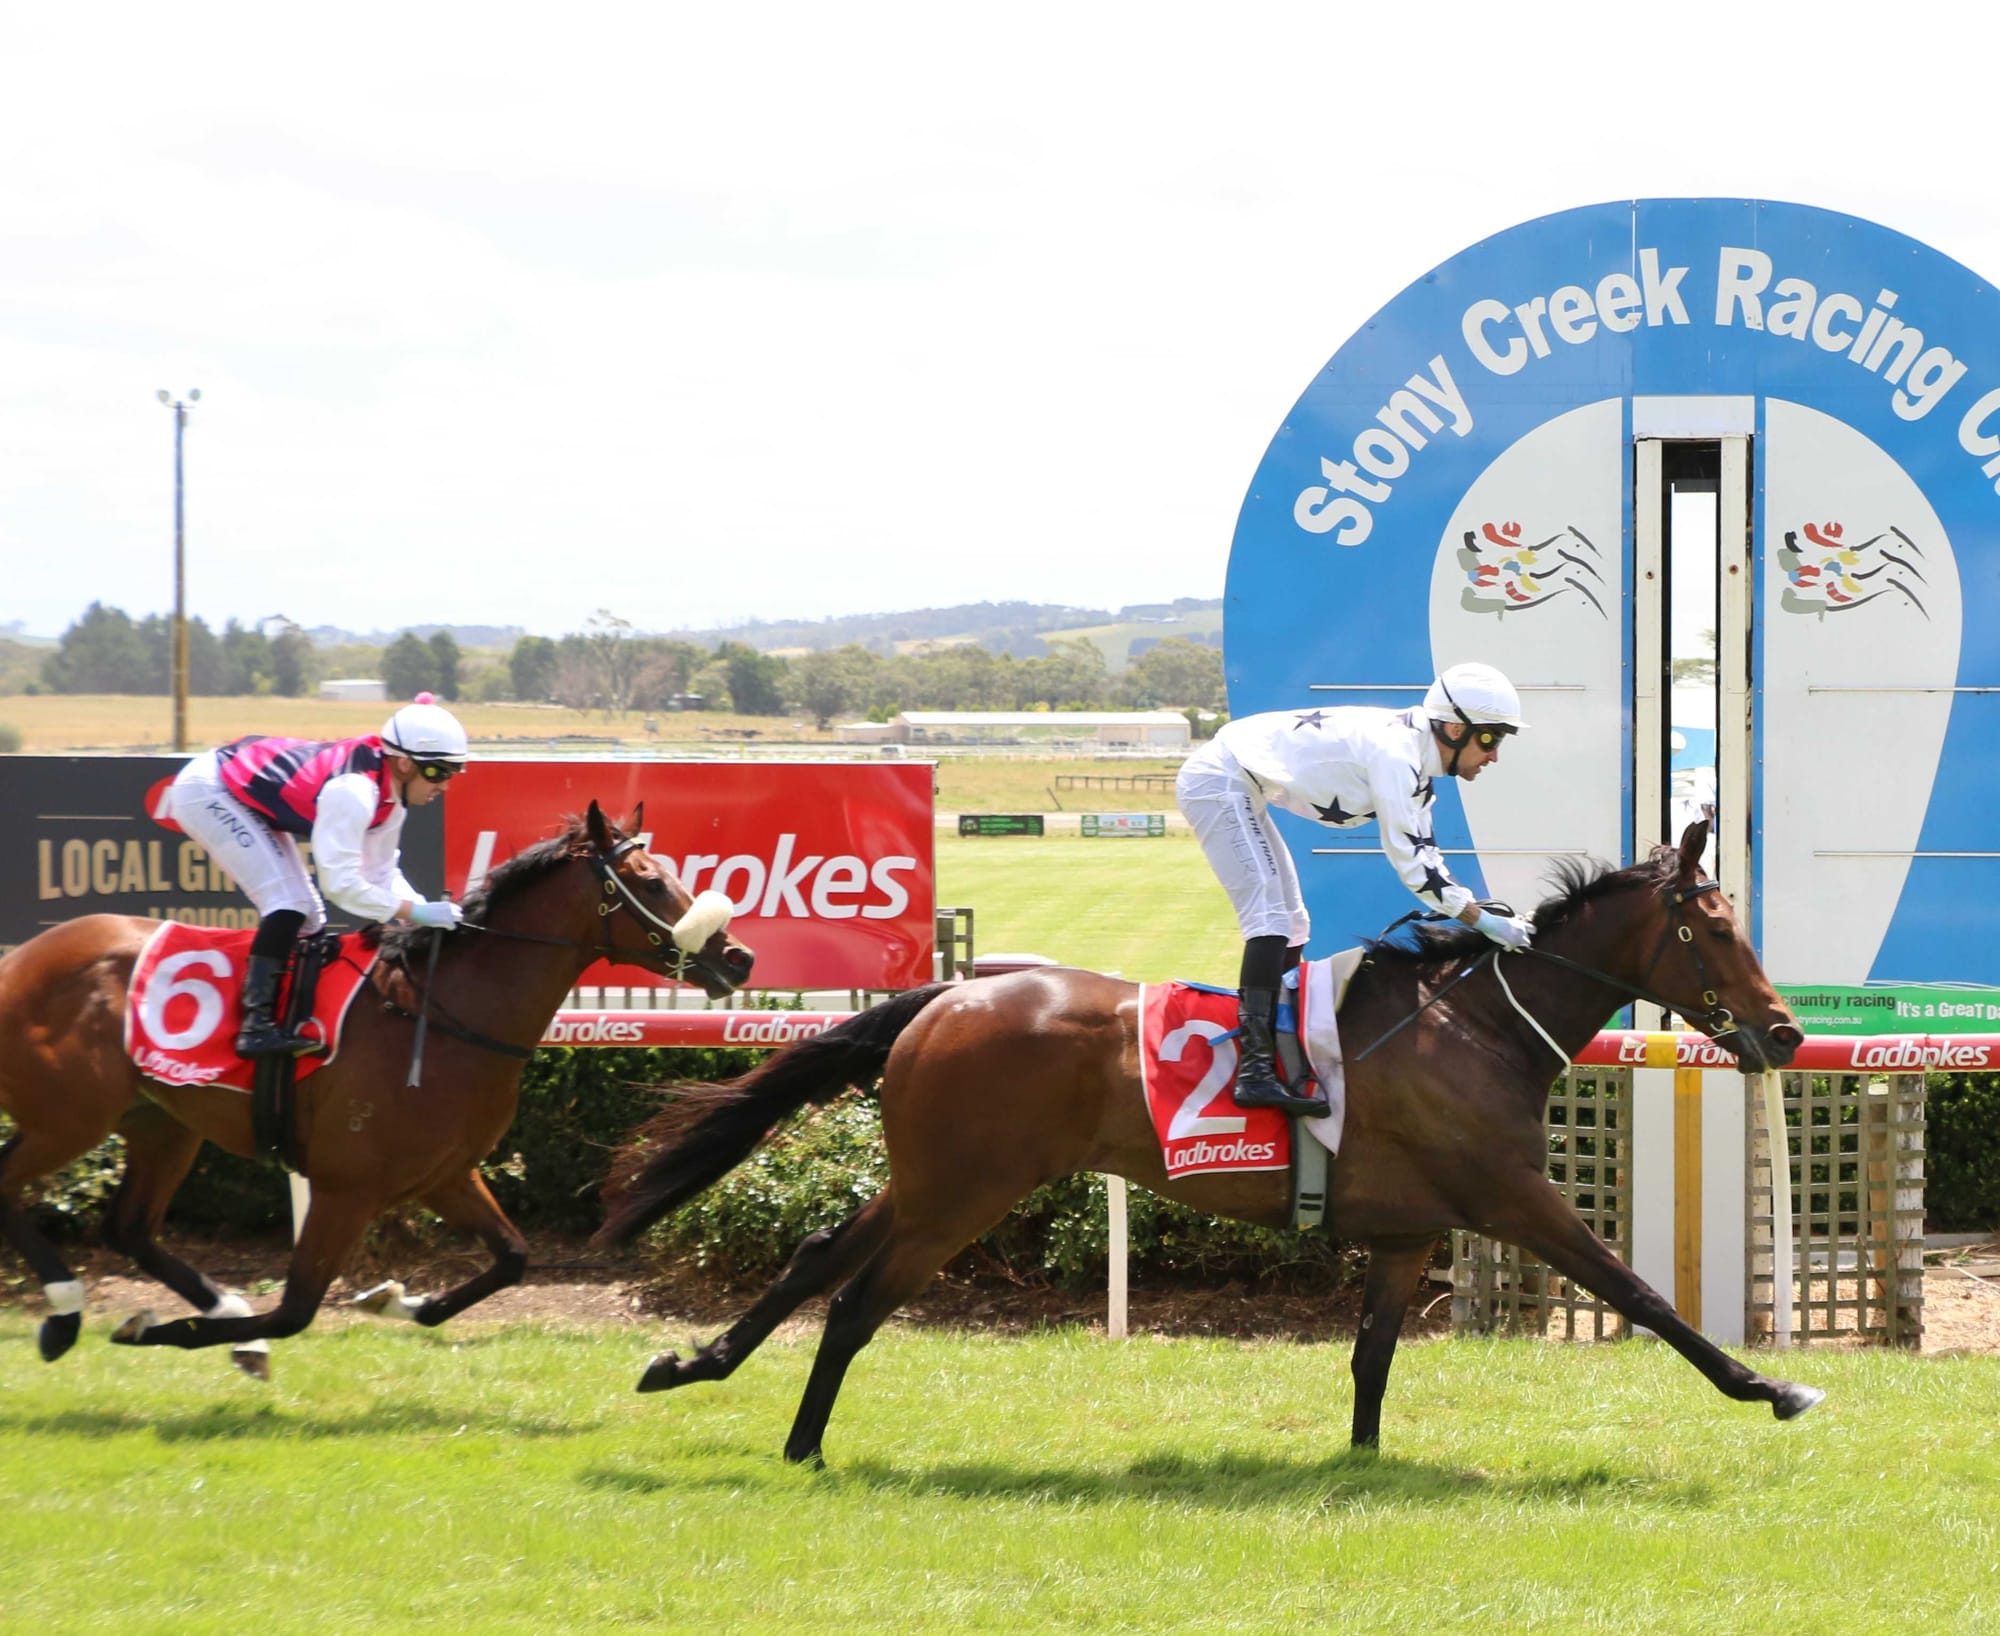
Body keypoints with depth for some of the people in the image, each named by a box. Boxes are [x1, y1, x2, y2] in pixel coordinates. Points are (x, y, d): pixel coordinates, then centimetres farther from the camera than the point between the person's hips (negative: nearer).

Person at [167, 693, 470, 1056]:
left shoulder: (390, 795, -5)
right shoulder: (353, 790, -33)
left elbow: (380, 874, 4)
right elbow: (340, 883, -35)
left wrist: (428, 910, -11)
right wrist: (414, 911, -31)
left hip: (247, 797, 10)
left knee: (306, 917, 7)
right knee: (287, 903, -19)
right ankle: (256, 1026, -20)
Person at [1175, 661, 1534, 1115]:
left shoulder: (1412, 757, 7)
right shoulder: (1395, 755, -24)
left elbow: (1425, 858, 9)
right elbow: (1409, 862, -25)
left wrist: (1487, 914, 1)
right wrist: (1483, 921, -22)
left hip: (1239, 789, 11)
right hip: (1218, 783, -11)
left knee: (1291, 926, 15)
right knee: (1268, 916, -18)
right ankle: (1255, 1072, -25)